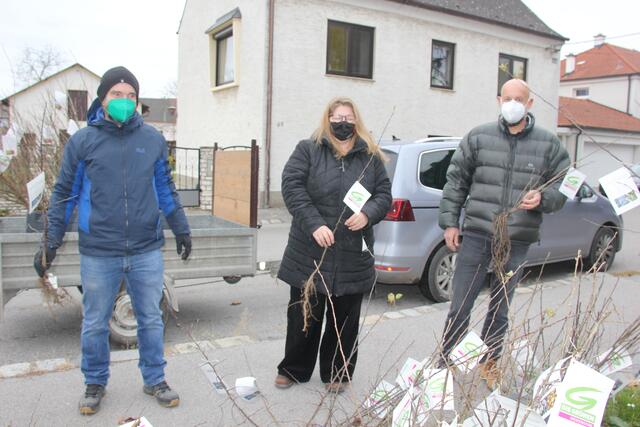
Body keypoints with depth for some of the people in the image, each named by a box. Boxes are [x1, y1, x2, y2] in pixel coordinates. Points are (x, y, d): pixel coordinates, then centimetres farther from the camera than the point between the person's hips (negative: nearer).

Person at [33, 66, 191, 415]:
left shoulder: (153, 139, 5)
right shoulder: (82, 141, -1)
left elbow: (165, 189, 12)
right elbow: (64, 194, 3)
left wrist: (180, 229, 14)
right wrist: (52, 240, -2)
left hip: (146, 251, 1)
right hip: (98, 254, -1)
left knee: (151, 320, 12)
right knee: (95, 324, 13)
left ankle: (154, 379, 30)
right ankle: (95, 383, 34)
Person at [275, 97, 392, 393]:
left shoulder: (371, 157, 9)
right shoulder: (308, 150, 1)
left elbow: (384, 194, 7)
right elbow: (292, 187, -9)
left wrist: (368, 213, -15)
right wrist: (314, 224, -21)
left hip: (353, 256, 2)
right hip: (310, 254, -2)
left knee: (344, 319, 13)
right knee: (304, 315, 11)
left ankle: (336, 372, 32)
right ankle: (293, 369, 31)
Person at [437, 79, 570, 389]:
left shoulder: (549, 145, 5)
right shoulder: (478, 137, 4)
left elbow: (563, 188, 9)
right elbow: (455, 181, 6)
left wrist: (542, 198, -13)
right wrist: (449, 222, 1)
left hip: (517, 243, 1)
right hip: (476, 237, -1)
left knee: (500, 310, 15)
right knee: (459, 307, 2)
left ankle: (489, 363, 33)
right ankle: (445, 363, 18)